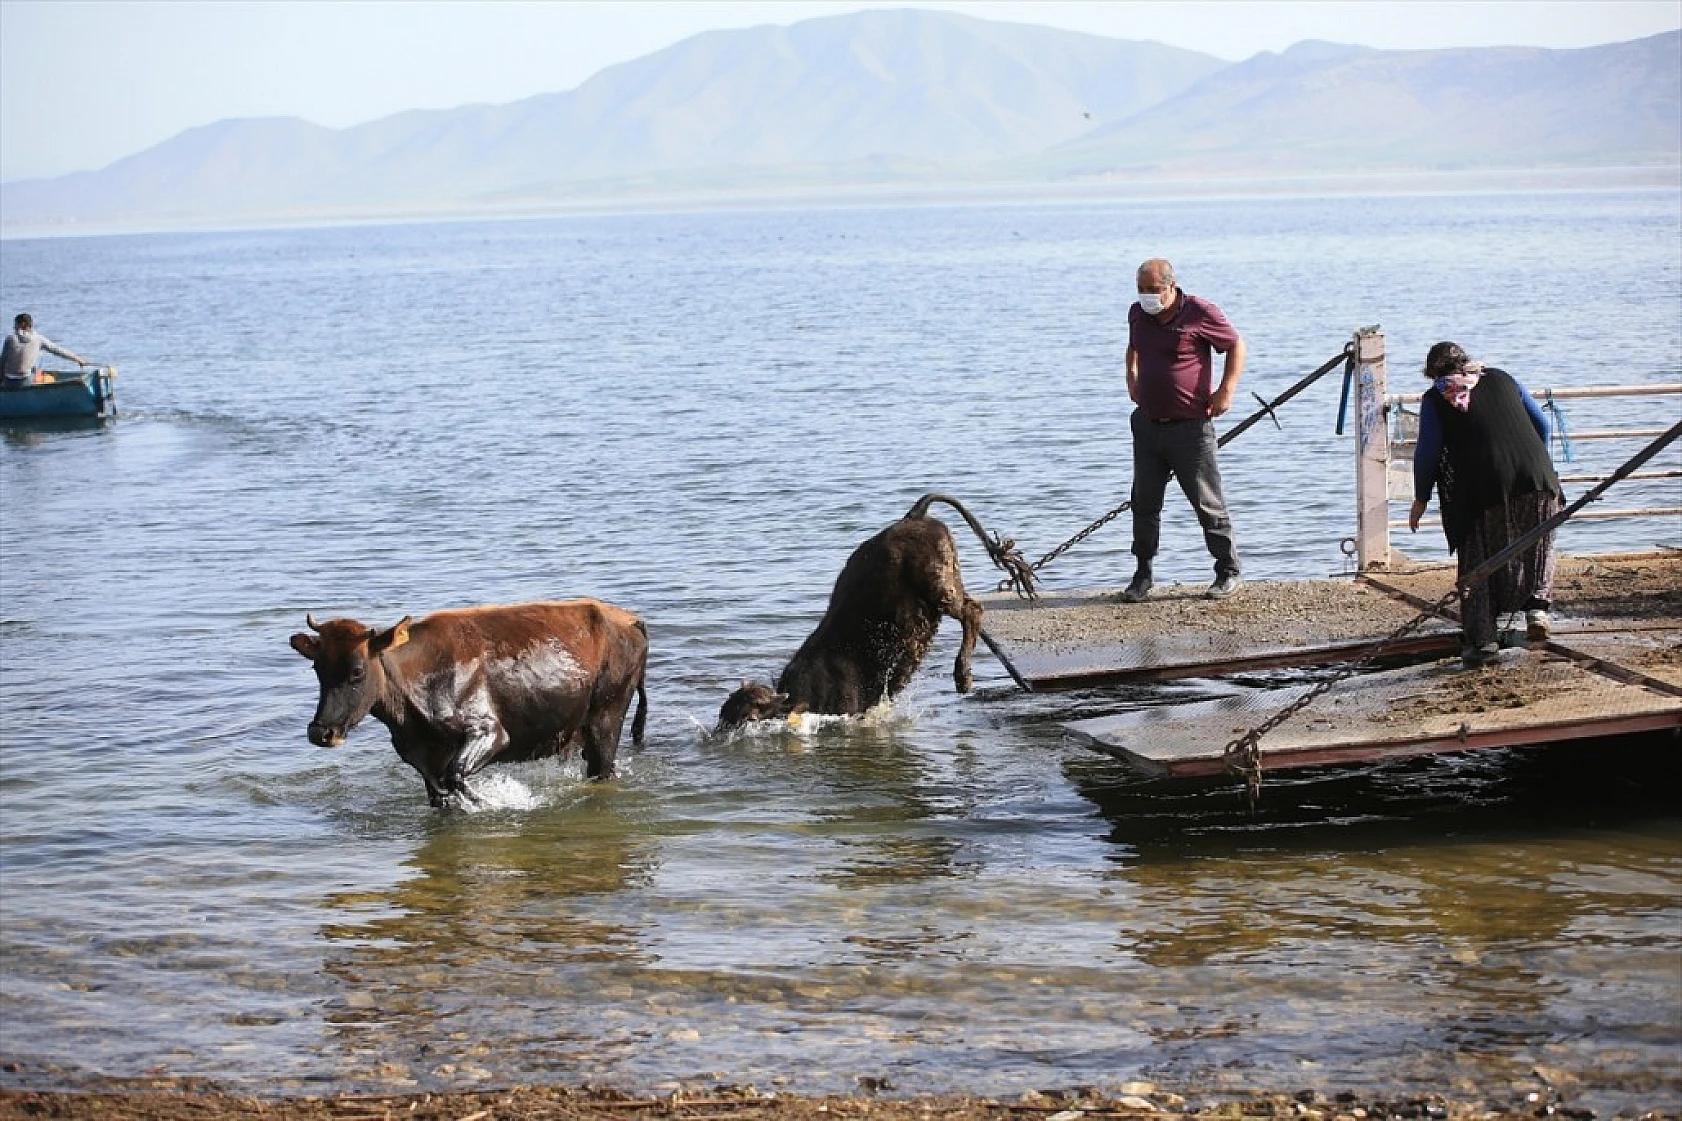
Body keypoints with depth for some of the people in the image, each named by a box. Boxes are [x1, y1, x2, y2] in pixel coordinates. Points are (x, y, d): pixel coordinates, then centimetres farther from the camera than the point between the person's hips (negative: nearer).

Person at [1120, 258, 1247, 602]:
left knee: (1208, 503, 0)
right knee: (1144, 503, 7)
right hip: (1148, 424, 6)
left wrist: (1226, 390, -9)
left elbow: (1236, 345, -1)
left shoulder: (1200, 312, -11)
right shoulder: (1138, 314, 7)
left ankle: (1228, 571, 12)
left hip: (1191, 426, -6)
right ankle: (1142, 576, 16)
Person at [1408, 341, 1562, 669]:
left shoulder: (1435, 399, 9)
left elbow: (1427, 452, 3)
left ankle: (1480, 639, 2)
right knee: (1538, 549, 23)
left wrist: (1421, 499, 15)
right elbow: (1541, 424, 22)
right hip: (1536, 479, 3)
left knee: (1477, 565, 8)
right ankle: (1537, 606, 3)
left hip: (1484, 489, -3)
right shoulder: (1502, 378, 20)